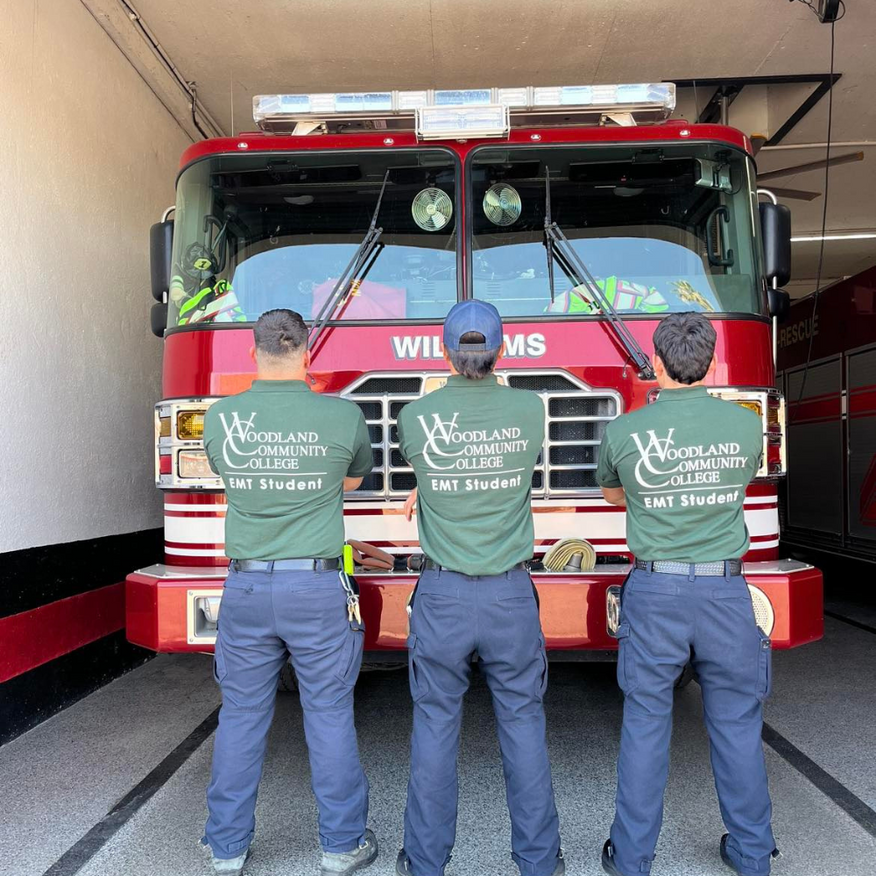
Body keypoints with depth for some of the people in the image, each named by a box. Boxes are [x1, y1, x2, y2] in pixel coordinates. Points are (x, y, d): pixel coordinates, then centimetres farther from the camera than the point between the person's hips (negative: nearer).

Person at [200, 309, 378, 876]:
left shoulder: (220, 418, -2)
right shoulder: (343, 415, -8)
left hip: (246, 587, 2)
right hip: (318, 586, -2)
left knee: (241, 717, 15)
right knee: (330, 714, 10)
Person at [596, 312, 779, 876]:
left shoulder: (624, 432, -7)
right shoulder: (746, 424, -3)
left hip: (655, 589, -1)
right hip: (726, 589, 2)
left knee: (646, 725, 10)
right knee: (737, 724, 16)